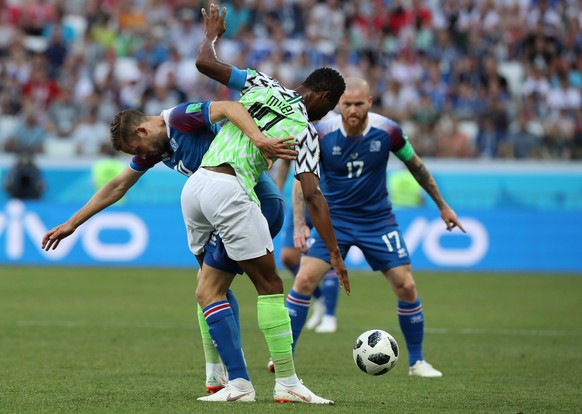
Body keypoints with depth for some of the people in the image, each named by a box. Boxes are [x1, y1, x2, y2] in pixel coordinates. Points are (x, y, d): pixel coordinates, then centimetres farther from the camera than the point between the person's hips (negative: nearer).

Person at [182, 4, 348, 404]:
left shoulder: (261, 84, 12)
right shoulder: (304, 129, 1)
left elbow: (204, 62, 9)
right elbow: (312, 195, -6)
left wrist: (211, 34, 32)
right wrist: (335, 255, -5)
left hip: (195, 185, 6)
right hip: (230, 191, -6)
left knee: (210, 287, 10)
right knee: (269, 285, 1)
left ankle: (238, 381, 6)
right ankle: (286, 383, 1)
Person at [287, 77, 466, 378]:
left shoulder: (387, 131, -14)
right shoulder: (322, 135, -16)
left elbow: (415, 166, 3)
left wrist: (442, 206, 10)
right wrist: (299, 225, -18)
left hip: (378, 220, 1)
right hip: (335, 218, -1)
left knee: (406, 286, -5)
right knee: (304, 279, -15)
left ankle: (417, 362, 13)